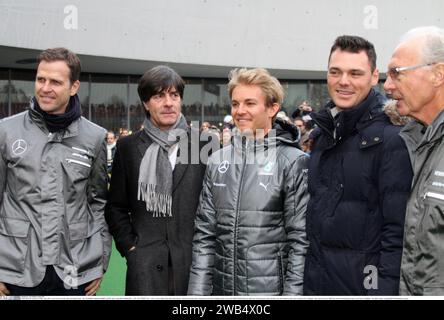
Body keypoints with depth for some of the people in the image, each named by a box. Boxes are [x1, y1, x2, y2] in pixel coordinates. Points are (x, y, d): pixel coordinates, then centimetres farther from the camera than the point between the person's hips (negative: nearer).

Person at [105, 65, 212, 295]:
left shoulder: (203, 144, 2)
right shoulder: (128, 146, 5)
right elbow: (116, 206, 10)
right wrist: (129, 246, 1)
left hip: (193, 260, 0)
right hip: (145, 264, 0)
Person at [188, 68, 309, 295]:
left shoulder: (294, 163, -9)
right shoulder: (217, 162, 5)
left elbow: (301, 240, -10)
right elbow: (205, 234, 6)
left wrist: (293, 293, -14)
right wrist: (197, 292, 1)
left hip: (271, 289, -4)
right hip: (223, 289, 4)